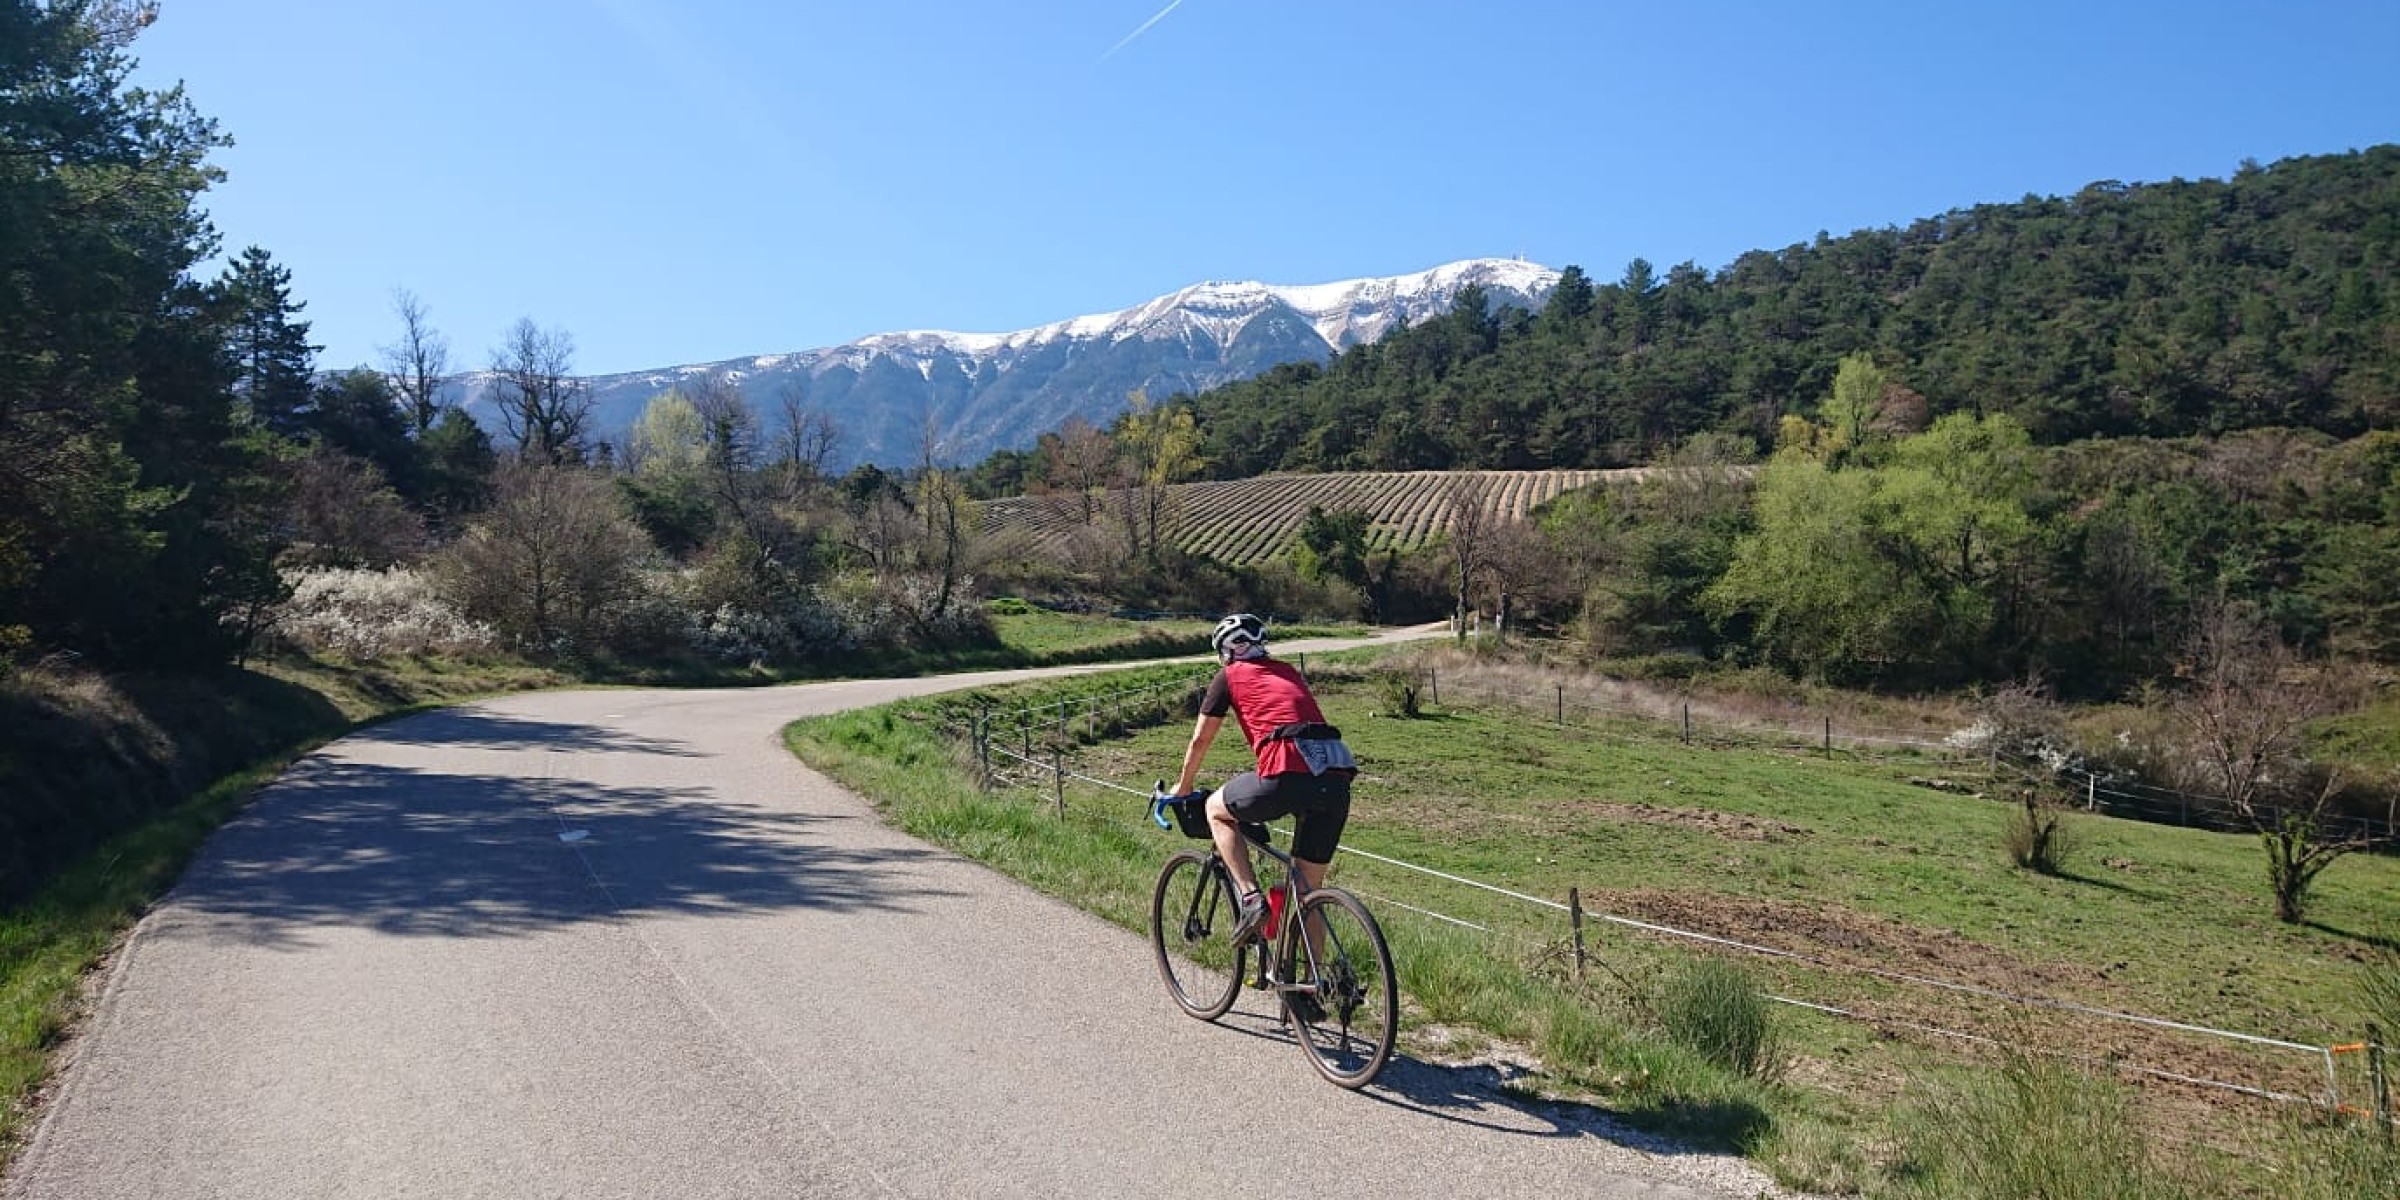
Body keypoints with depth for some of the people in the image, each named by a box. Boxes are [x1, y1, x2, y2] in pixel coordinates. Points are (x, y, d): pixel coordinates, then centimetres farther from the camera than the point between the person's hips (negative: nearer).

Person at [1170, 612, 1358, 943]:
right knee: (1308, 890, 18)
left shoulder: (1229, 676, 16)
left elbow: (1200, 740, 22)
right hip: (1338, 780, 6)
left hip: (1288, 774, -6)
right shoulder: (1288, 672, 31)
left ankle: (1251, 899, 7)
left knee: (1216, 809, 22)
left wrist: (1183, 786, 39)